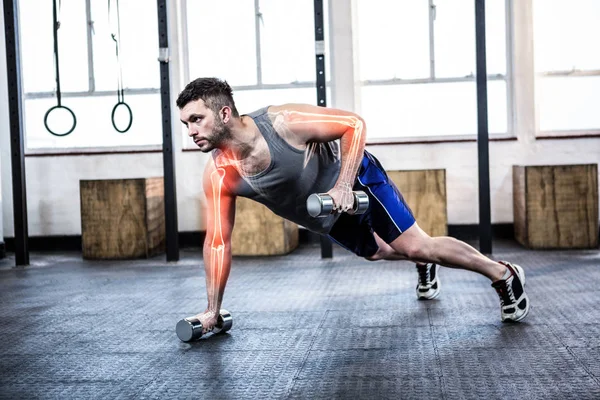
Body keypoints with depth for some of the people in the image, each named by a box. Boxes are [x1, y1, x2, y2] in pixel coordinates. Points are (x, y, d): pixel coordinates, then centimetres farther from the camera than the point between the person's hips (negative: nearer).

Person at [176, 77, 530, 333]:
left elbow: (355, 124, -26)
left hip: (357, 180, -5)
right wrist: (212, 310, -10)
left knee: (416, 246, -8)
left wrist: (343, 184, -38)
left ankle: (504, 274, 12)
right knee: (378, 252, 25)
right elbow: (218, 241, -13)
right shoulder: (218, 175, -22)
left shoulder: (284, 122, -36)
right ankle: (426, 268, 57)